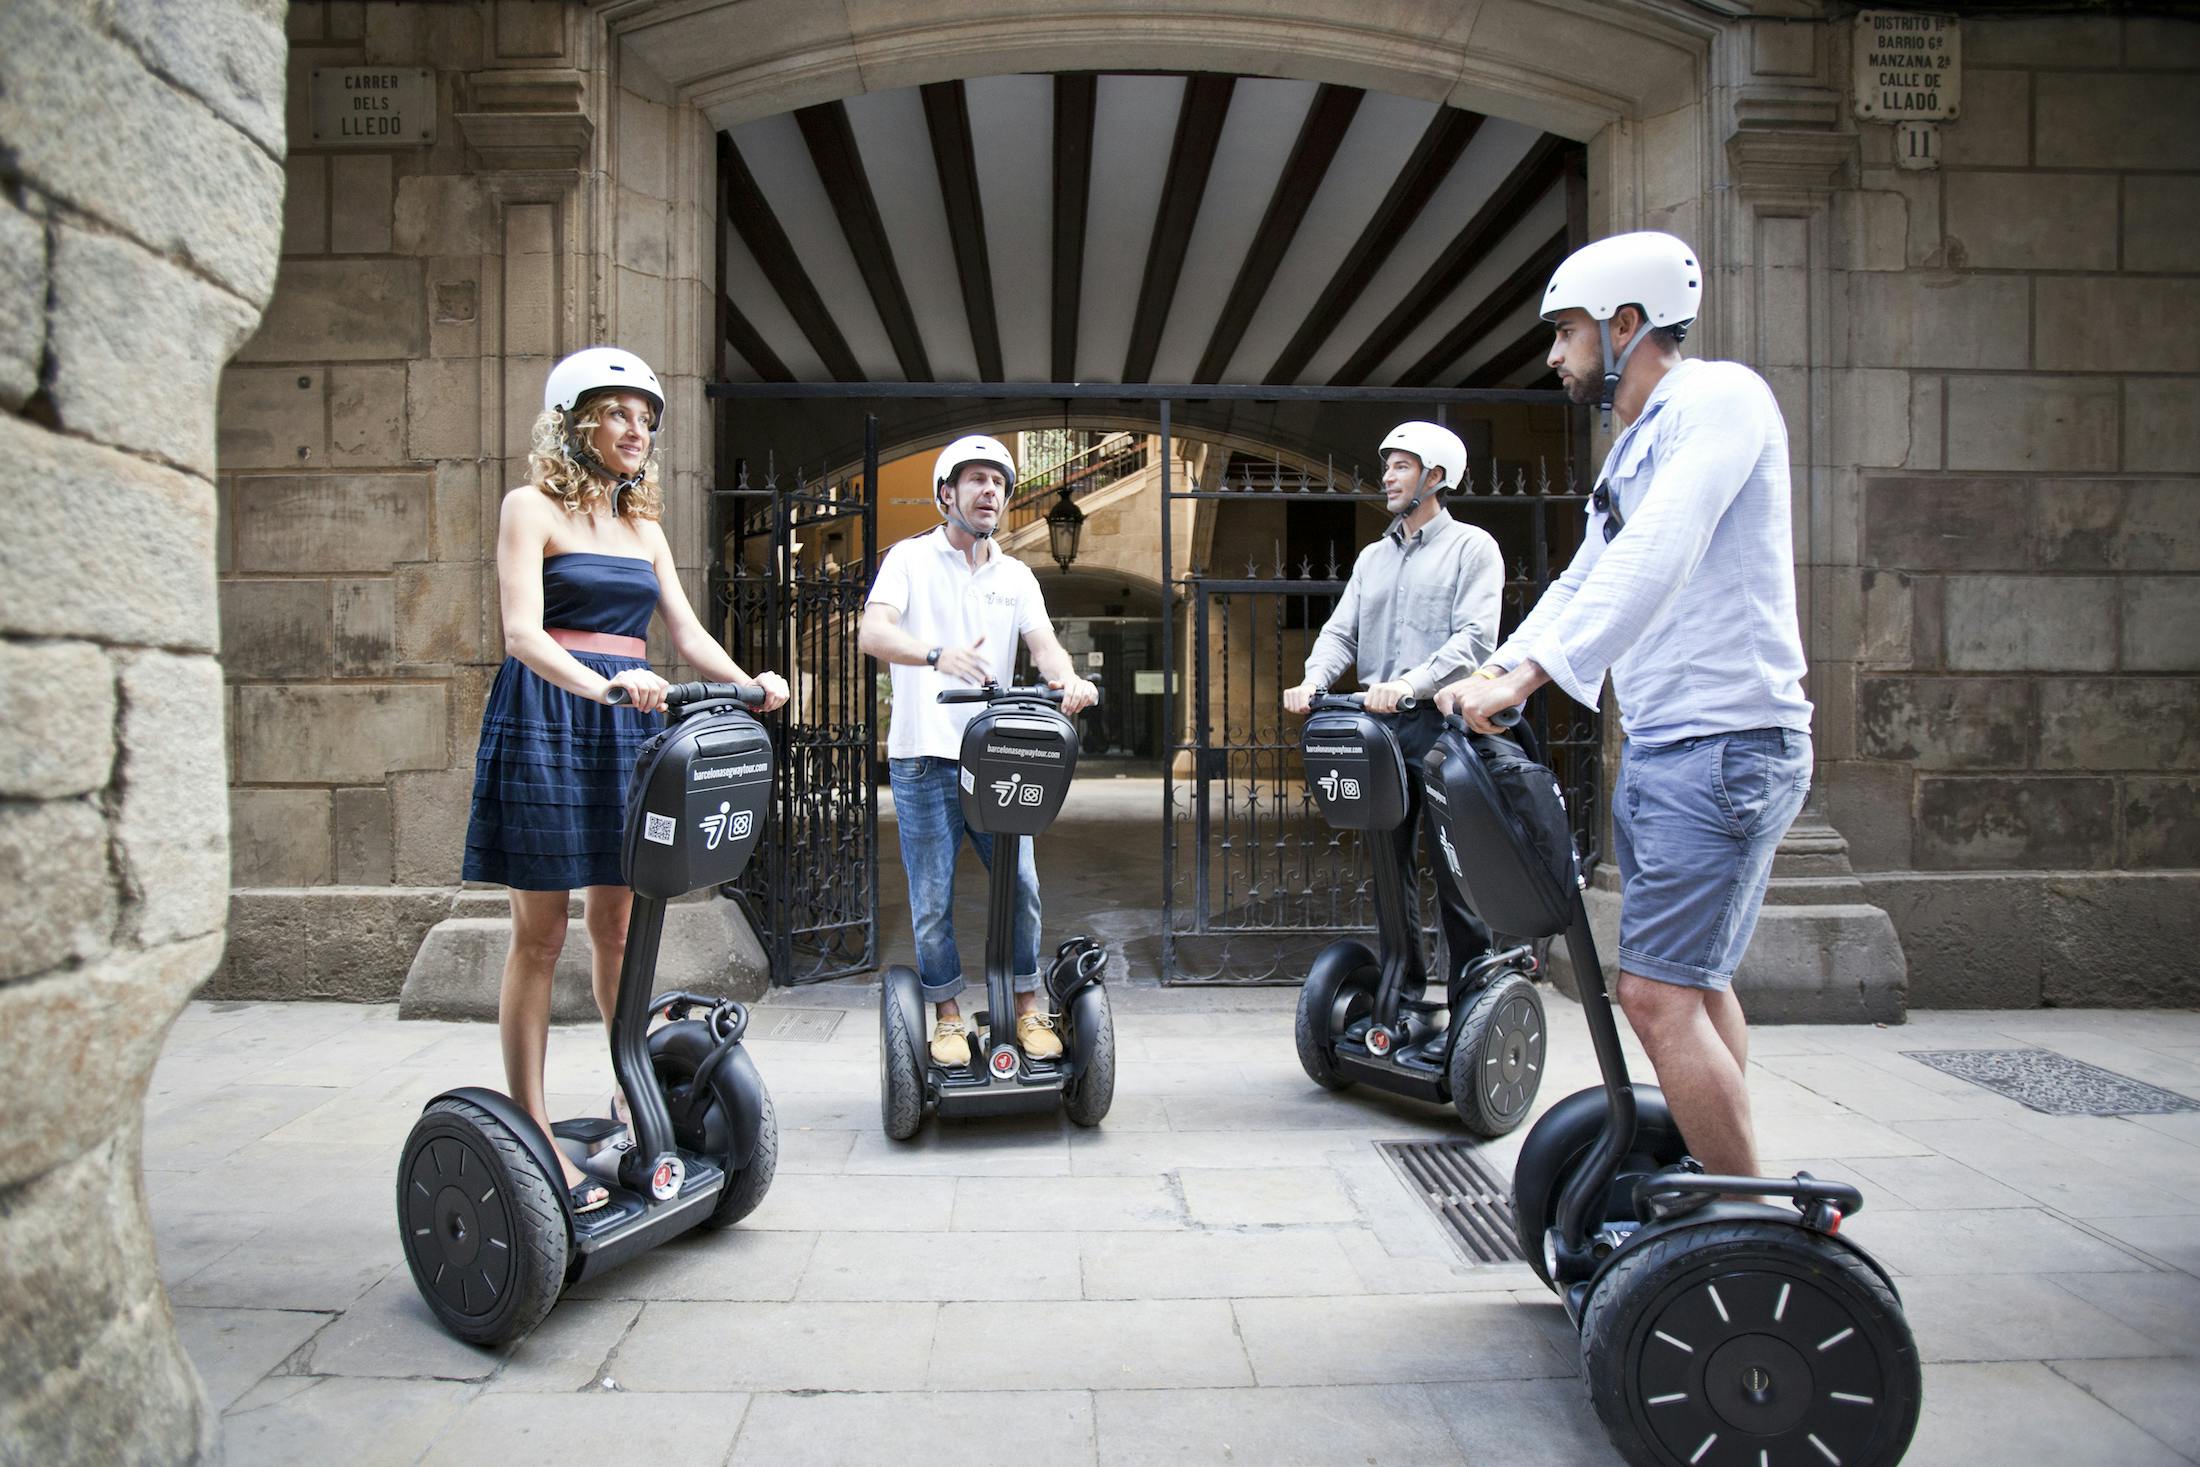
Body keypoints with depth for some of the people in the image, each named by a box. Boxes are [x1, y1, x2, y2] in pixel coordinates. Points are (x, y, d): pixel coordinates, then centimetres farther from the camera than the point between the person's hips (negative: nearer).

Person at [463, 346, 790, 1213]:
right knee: (540, 933, -2)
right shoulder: (532, 507, -1)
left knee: (618, 924, 11)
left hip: (628, 720, 6)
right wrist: (602, 685, -32)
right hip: (546, 717, -6)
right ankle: (530, 1134, 5)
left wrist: (748, 684, -8)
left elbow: (687, 633, 11)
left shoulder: (642, 527, 17)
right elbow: (523, 634, -14)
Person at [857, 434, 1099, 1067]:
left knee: (1022, 884, 2)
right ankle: (948, 1017, 20)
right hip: (924, 756, -3)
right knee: (932, 900, 3)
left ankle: (1028, 1008, 18)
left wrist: (1068, 680, -25)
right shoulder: (911, 558, 2)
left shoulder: (1015, 576, 14)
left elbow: (1044, 643, 0)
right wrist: (938, 654, -35)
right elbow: (873, 632, -14)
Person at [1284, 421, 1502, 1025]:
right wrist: (1313, 680, -9)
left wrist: (1411, 683, -26)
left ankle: (1469, 1007, 4)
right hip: (1380, 727, 6)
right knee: (1389, 868, 9)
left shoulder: (1471, 546, 2)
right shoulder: (1373, 557, 21)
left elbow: (1475, 637, -11)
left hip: (1443, 726, -6)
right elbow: (1341, 631, 12)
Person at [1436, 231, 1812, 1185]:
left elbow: (1656, 560, -26)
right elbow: (1585, 581, 25)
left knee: (1657, 992, -12)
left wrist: (1528, 673, -32)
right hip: (1660, 749, 10)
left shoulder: (1718, 398, -11)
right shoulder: (1636, 446, 19)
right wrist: (1490, 674, 14)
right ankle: (1718, 1170, 29)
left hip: (1724, 743, -10)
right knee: (1696, 982, 16)